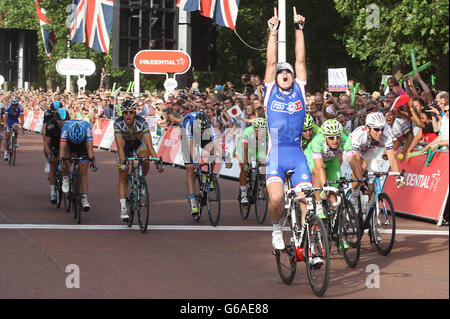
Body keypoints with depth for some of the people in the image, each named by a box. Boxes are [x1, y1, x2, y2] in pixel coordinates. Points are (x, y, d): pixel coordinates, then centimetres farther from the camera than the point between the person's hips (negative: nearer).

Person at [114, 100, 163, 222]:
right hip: (125, 144, 0)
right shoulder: (118, 123, -30)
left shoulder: (142, 123, -32)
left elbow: (149, 145, -37)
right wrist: (123, 161, -51)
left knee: (145, 161, -32)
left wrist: (157, 161, -49)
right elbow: (119, 145, -37)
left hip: (139, 143, 0)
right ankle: (123, 209, -6)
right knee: (123, 177, -8)